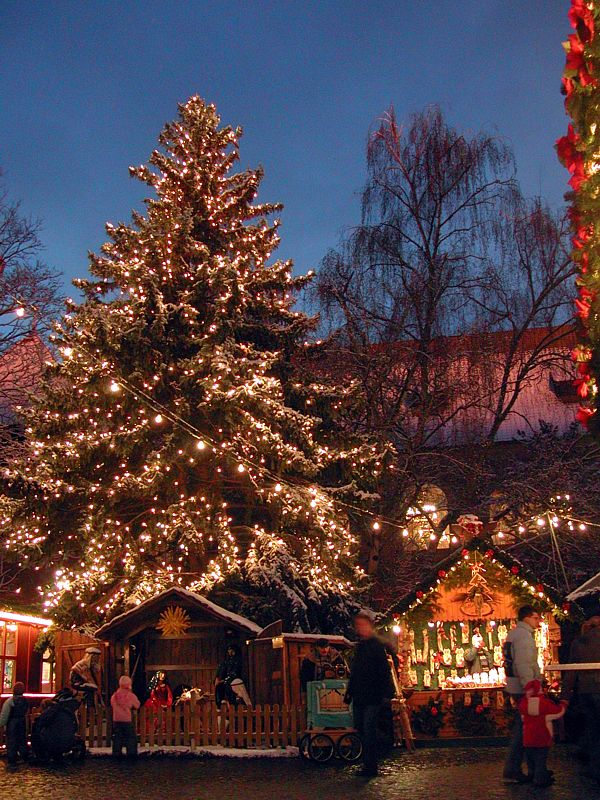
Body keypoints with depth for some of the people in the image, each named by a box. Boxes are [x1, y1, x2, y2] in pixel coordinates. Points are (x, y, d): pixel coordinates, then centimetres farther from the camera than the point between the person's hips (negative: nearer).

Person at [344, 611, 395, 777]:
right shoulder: (359, 647, 18)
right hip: (359, 696, 8)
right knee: (361, 729, 9)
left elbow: (384, 669, -12)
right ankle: (368, 765, 18)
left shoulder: (377, 646, -6)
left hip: (372, 697, -8)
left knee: (369, 730, -8)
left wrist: (387, 692, -20)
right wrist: (349, 692, 20)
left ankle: (370, 767, -3)